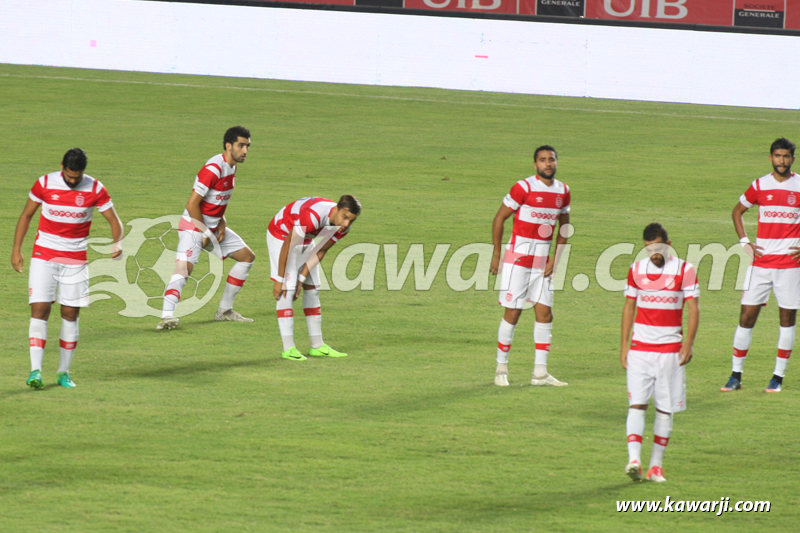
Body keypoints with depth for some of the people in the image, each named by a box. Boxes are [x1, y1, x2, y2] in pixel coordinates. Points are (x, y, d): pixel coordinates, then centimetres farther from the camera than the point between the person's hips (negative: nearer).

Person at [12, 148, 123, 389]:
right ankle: (35, 370, -13)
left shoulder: (95, 189, -7)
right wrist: (16, 249, 2)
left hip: (76, 259, 1)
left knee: (70, 315, 2)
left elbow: (114, 221, -2)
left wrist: (117, 243, -23)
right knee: (39, 310, -11)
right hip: (44, 256, -1)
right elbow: (26, 215, 6)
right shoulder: (44, 184, -6)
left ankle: (64, 371, 13)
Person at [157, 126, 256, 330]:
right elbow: (192, 204, -24)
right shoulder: (213, 168, -23)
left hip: (214, 226, 10)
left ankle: (224, 311, 20)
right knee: (184, 267, -27)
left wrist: (222, 223, 2)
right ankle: (167, 315, -39)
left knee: (247, 257, 15)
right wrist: (205, 232, -18)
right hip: (194, 226, -10)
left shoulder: (232, 167, 6)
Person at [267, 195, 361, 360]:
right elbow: (288, 245, -31)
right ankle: (288, 349, -16)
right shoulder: (312, 216, -41)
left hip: (305, 240, 8)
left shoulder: (344, 226, -16)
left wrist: (302, 278, -7)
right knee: (287, 289, -16)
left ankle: (317, 346, 15)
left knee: (312, 288, 8)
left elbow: (320, 252, -5)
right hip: (281, 235, -8)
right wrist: (279, 280, -25)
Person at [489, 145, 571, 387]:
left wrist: (555, 258, 6)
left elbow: (564, 226, 17)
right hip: (517, 258, -5)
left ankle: (540, 373, 7)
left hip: (542, 262, 5)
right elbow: (499, 219, -6)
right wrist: (496, 254, -7)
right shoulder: (524, 188, -11)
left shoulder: (563, 191, 6)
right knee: (513, 312, -4)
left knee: (545, 313, 2)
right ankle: (501, 369, 8)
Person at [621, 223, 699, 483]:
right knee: (637, 403, -10)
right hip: (640, 347, 1)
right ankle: (634, 459, -19)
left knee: (665, 408, 3)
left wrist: (688, 343, -12)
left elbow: (693, 308, -2)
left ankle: (656, 464, 11)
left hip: (670, 349, -1)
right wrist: (624, 344, 6)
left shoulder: (685, 270, -1)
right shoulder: (636, 269, 7)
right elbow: (629, 307, 12)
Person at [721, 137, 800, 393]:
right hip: (761, 261, 1)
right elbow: (737, 211, 19)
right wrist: (745, 242, 6)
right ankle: (736, 375, 6)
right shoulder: (759, 186, 5)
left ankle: (778, 377, 10)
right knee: (747, 315, -2)